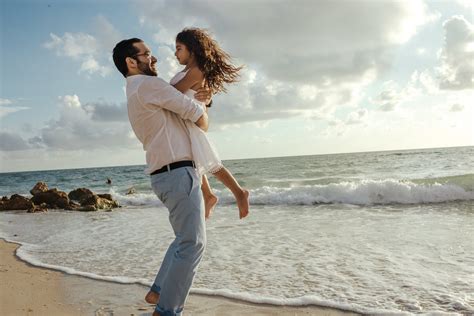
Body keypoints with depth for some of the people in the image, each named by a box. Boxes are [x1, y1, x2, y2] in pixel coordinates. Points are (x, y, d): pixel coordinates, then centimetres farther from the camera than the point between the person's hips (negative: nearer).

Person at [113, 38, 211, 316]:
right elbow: (198, 115, -8)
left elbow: (180, 109, 25)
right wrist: (202, 120, 15)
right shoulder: (148, 84, -10)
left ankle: (159, 291, 27)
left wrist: (198, 99, 7)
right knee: (193, 243, -5)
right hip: (179, 173, -10)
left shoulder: (135, 95, 22)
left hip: (167, 175, 10)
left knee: (186, 238, 21)